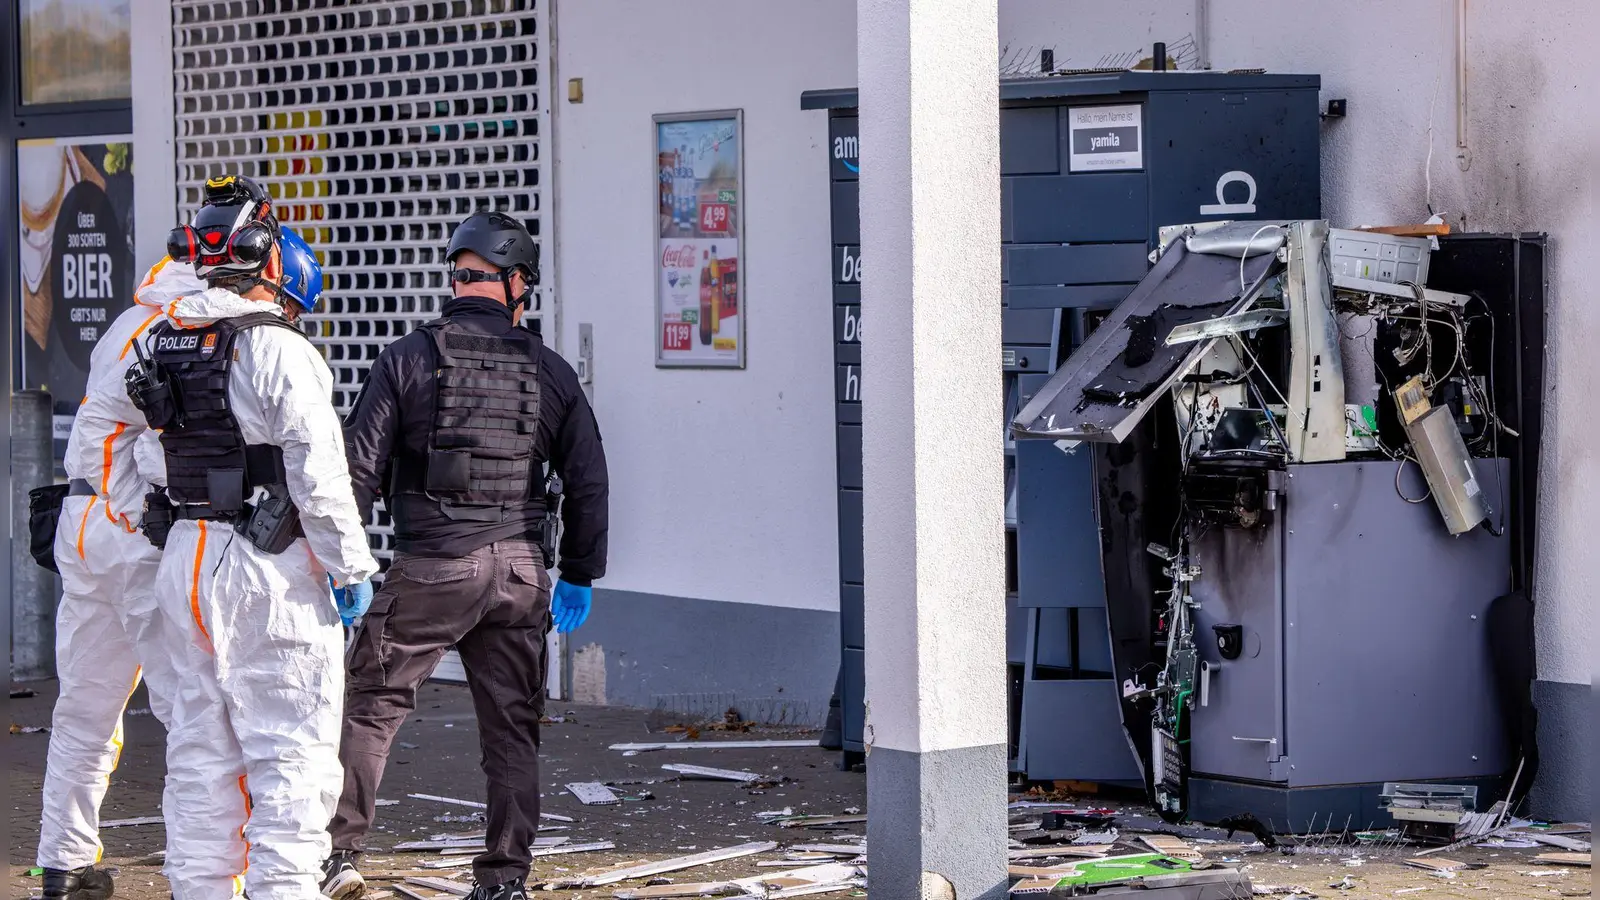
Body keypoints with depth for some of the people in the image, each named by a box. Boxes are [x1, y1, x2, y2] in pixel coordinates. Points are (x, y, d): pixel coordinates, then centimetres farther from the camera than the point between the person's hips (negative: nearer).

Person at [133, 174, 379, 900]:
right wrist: (350, 567, -11)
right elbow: (318, 473, -16)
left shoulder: (165, 345, 7)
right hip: (268, 569, -8)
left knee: (203, 742, 15)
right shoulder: (277, 351, -16)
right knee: (291, 746, -2)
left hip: (186, 560, 8)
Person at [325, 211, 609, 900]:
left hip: (431, 567, -3)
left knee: (370, 705, 5)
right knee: (511, 728, 9)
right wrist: (578, 575, 20)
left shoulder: (409, 358, -2)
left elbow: (360, 466, -5)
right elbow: (588, 482, 9)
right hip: (520, 572, 3)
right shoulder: (549, 373, 7)